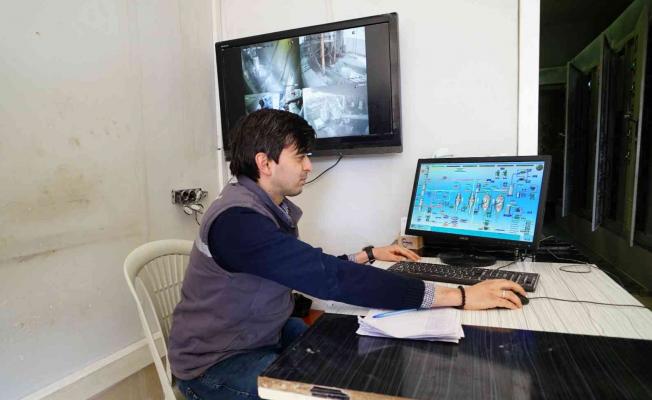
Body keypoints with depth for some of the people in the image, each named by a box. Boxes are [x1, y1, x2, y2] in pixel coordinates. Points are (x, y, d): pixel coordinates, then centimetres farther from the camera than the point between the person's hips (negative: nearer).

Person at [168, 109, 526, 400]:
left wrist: (369, 255, 10)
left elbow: (311, 270, 14)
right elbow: (330, 279, -37)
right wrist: (459, 296, -34)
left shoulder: (274, 208, 2)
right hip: (216, 364, -8)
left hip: (263, 336, 8)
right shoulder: (238, 219, -30)